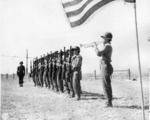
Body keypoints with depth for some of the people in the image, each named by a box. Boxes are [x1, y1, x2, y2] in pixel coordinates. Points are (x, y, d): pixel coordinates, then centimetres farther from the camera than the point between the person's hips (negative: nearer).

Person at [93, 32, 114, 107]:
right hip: (105, 67, 10)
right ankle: (109, 102, 18)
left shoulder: (107, 46, -13)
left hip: (106, 67, -10)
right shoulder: (108, 46, 19)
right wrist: (95, 47, 27)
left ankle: (109, 103, -1)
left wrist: (95, 46, -6)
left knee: (106, 85, -7)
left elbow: (98, 53, -21)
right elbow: (100, 54, 31)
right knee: (107, 85, 13)